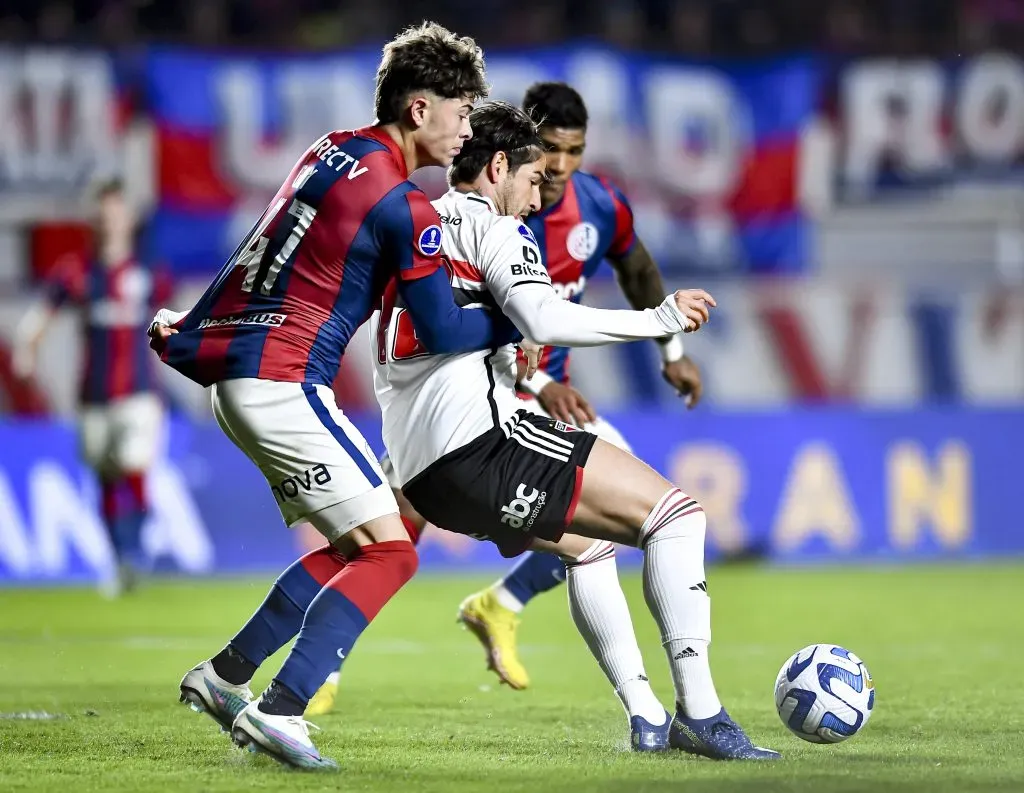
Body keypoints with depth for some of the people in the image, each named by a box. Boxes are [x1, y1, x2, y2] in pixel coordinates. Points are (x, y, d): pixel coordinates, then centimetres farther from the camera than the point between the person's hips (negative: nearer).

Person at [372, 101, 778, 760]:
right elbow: (546, 321, -17)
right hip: (481, 437, -9)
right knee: (677, 513, -6)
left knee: (590, 544, 30)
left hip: (419, 471, 9)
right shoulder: (491, 226, 0)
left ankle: (646, 717, 22)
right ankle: (699, 712, -16)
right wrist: (659, 320, -10)